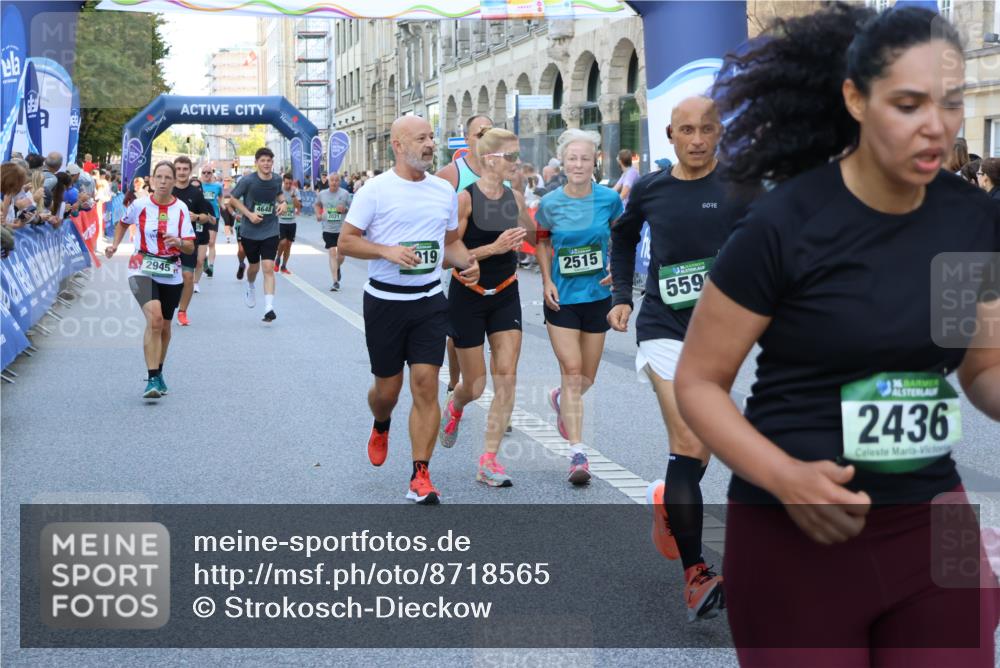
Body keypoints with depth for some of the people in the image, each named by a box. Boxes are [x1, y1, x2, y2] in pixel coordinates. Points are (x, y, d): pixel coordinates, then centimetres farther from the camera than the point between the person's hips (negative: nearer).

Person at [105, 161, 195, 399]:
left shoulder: (181, 209, -1)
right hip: (142, 270, -3)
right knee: (154, 319, -25)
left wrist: (179, 242, -22)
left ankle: (158, 372, 38)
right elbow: (123, 223, 19)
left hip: (171, 275, 3)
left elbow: (190, 248, -2)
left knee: (164, 326, 15)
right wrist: (114, 245, 6)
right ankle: (152, 379, -25)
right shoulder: (140, 205, -4)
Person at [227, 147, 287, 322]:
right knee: (254, 266, 16)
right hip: (250, 231, -1)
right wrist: (249, 214, -15)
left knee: (268, 268, -12)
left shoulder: (277, 180, -2)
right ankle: (250, 287, 52)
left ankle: (269, 308, -15)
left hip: (270, 231, 1)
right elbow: (233, 198, -3)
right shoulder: (248, 180, -12)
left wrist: (283, 202, -2)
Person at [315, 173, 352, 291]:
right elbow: (318, 204, 21)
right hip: (328, 229, 0)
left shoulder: (345, 194, -5)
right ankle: (335, 282, -7)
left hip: (342, 229, 0)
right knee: (332, 254, -8)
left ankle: (337, 268, 42)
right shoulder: (322, 194, 1)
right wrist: (318, 214, 3)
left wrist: (345, 209, -18)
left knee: (340, 254, 6)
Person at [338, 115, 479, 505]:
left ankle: (420, 477, -3)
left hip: (429, 301, 3)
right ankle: (380, 427, 45)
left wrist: (466, 262, -3)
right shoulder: (376, 189, -6)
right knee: (388, 388, 8)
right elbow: (346, 241, -5)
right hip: (385, 301, -2)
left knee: (426, 385, -7)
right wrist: (387, 251, -21)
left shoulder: (444, 191, 8)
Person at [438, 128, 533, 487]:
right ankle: (454, 407, 43)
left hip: (505, 296, 4)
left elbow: (534, 234, 20)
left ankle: (489, 461, 1)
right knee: (474, 385, 5)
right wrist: (494, 247, -25)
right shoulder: (466, 198, -15)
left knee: (506, 376, -6)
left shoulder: (515, 197, 1)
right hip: (468, 297, -4)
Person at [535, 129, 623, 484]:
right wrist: (547, 281, -2)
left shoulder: (609, 199, -6)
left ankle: (561, 400, 47)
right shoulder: (550, 203, -7)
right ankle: (577, 452, -8)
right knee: (572, 371, -10)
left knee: (587, 377, 11)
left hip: (597, 295, 2)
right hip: (562, 298, -2)